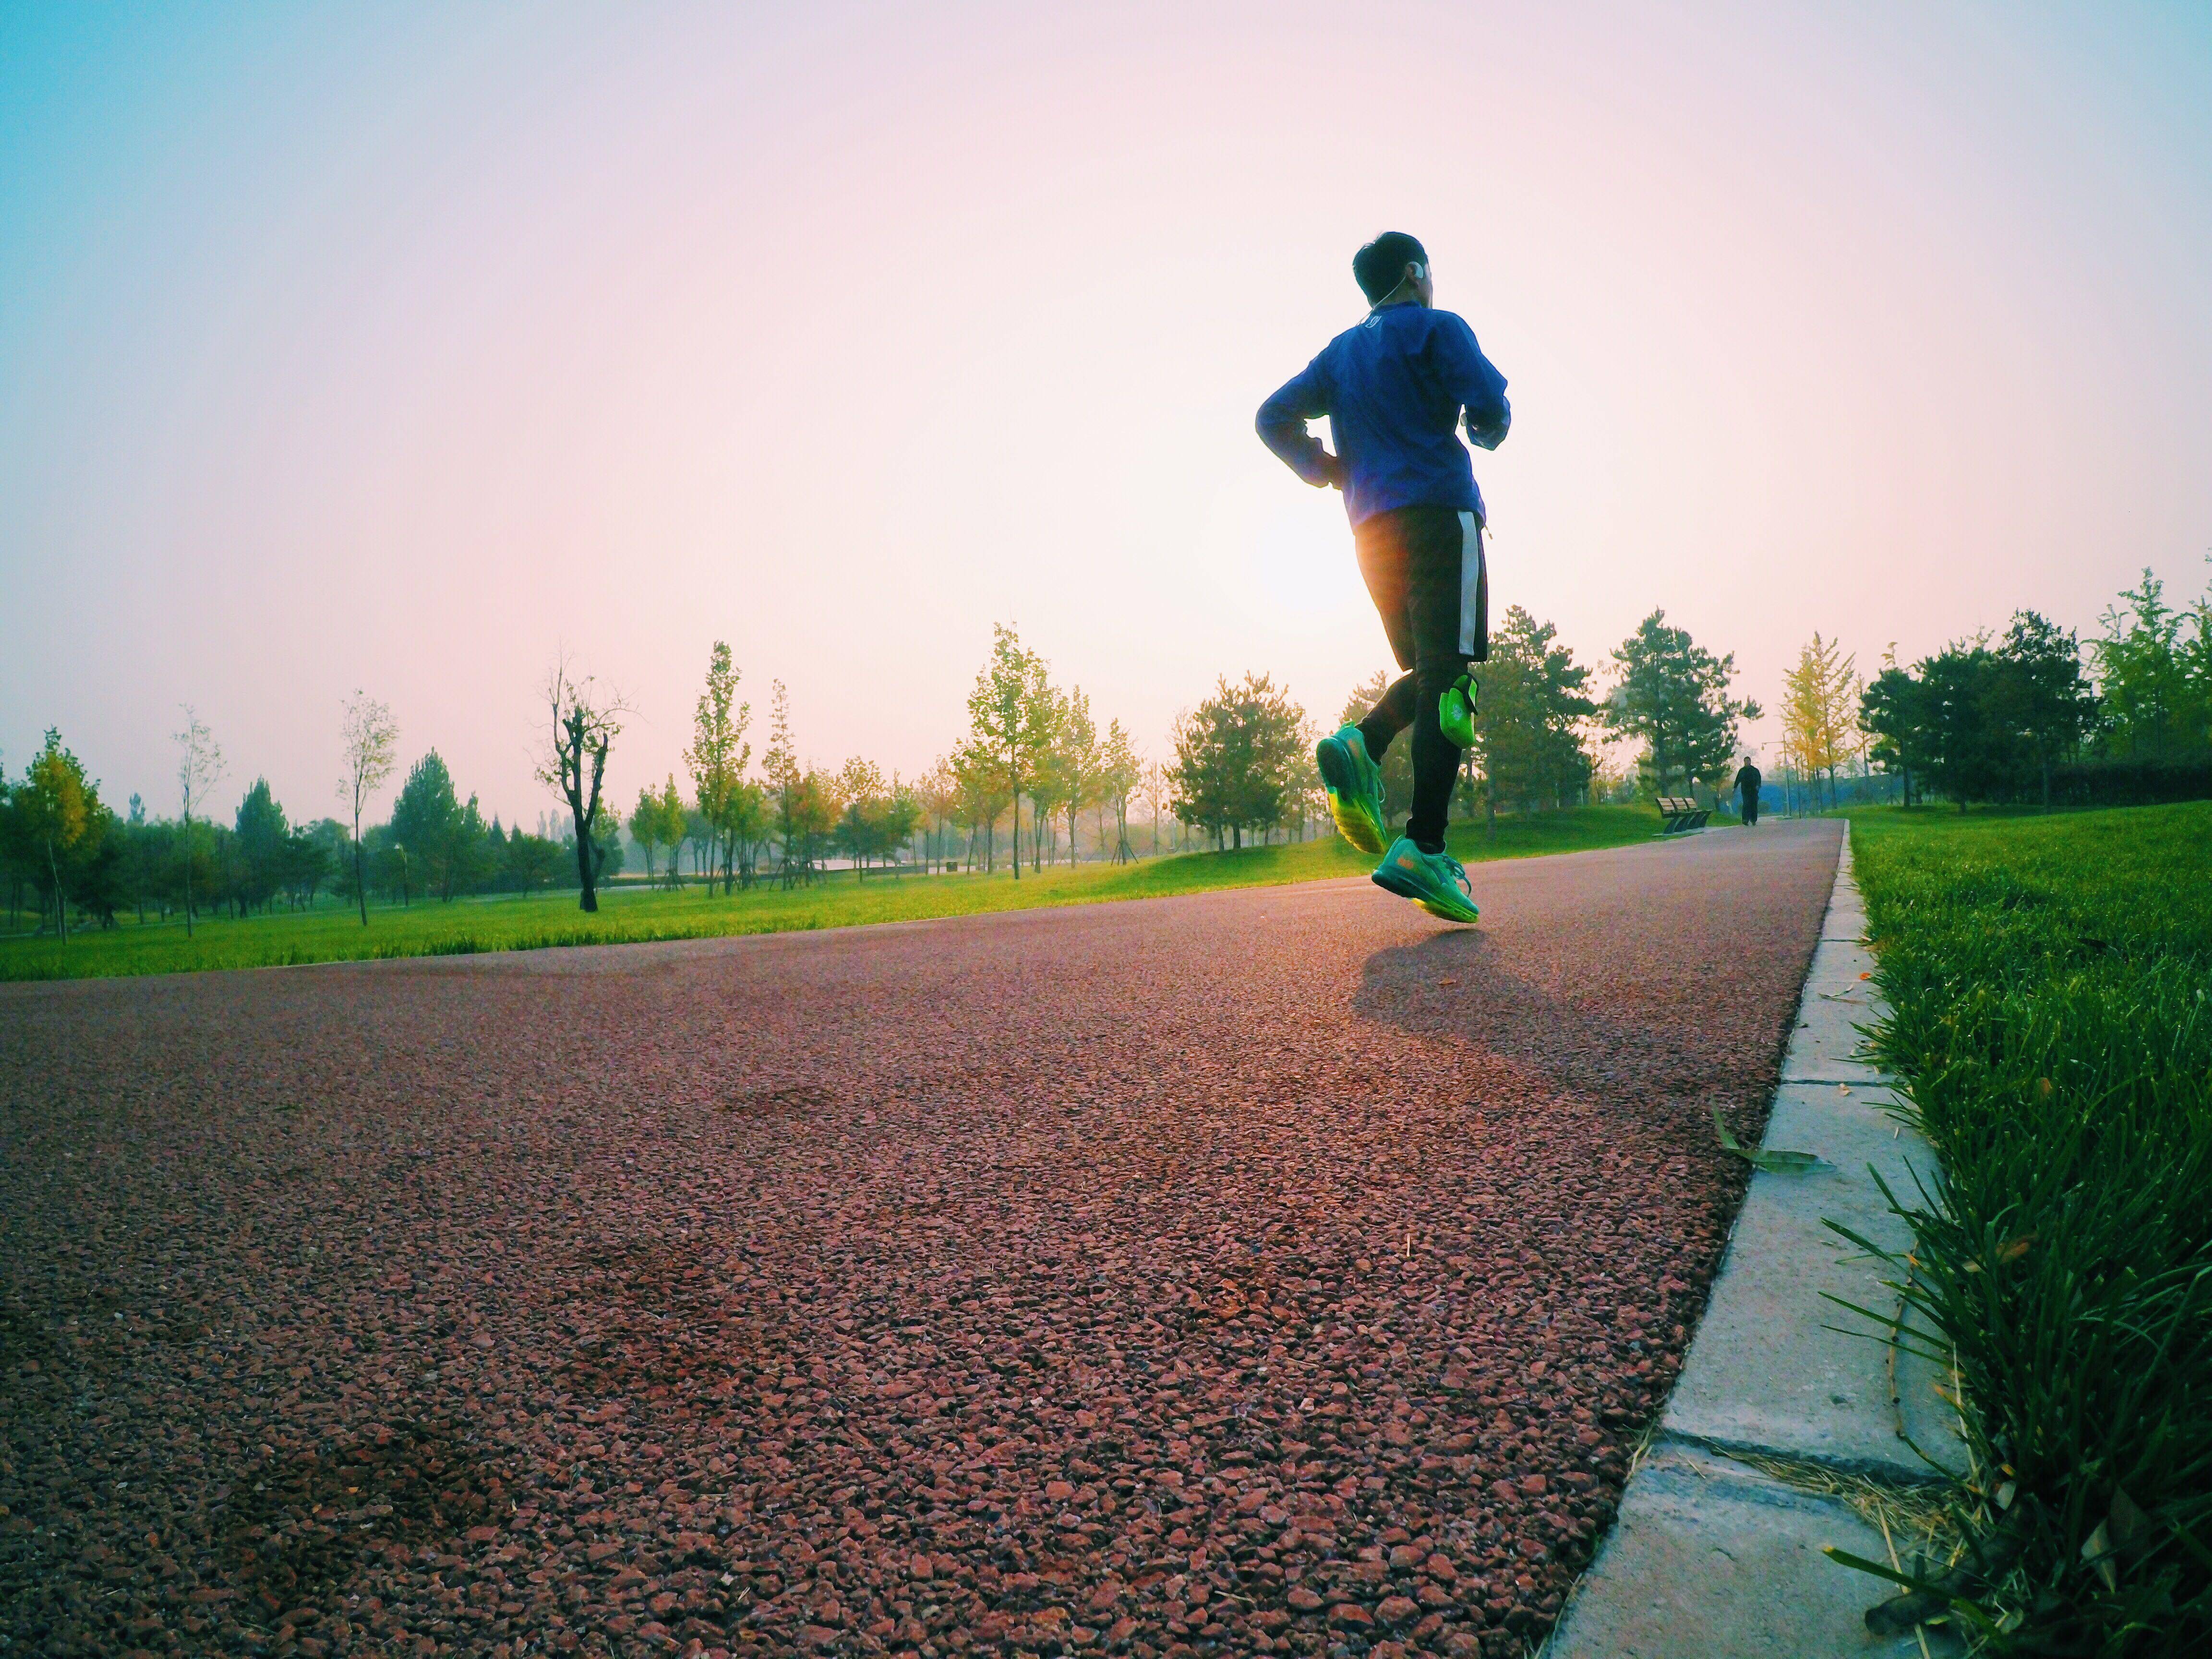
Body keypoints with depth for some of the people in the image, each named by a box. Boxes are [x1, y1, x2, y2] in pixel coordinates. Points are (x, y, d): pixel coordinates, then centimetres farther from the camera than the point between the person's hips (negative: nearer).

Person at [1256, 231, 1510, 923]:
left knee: (1426, 673, 16)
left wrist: (1328, 471, 17)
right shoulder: (1435, 328, 4)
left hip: (1373, 529, 7)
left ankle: (1361, 745, -15)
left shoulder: (1340, 351, 21)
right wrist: (1487, 431, 13)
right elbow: (1488, 403, -9)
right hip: (1440, 512, -6)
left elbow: (1274, 418, 16)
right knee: (1448, 679, -13)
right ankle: (1422, 851, -24)